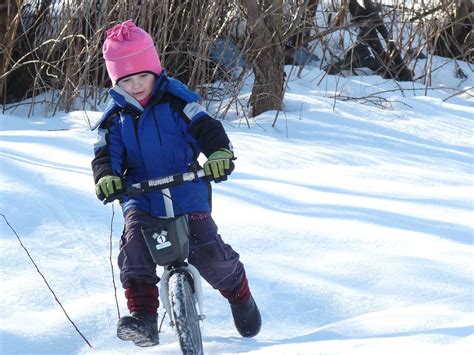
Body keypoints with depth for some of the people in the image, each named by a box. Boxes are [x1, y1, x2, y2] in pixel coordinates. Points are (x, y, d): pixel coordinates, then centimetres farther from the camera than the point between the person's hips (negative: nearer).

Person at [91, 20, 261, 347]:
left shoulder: (175, 99, -1)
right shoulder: (115, 117, 7)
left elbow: (206, 128, -8)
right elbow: (106, 154, 0)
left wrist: (220, 153, -29)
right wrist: (106, 177, -24)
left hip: (187, 189, -2)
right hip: (140, 195, 2)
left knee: (207, 249, -14)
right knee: (135, 238, -26)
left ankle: (240, 294, 16)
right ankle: (143, 315, -25)